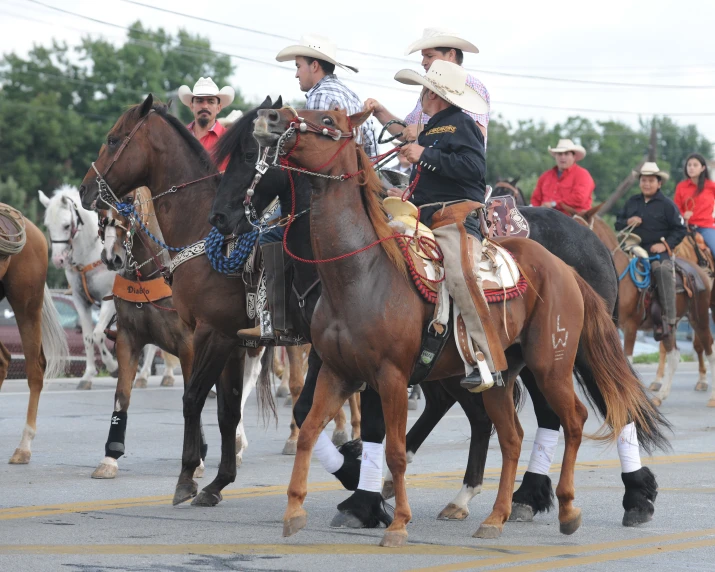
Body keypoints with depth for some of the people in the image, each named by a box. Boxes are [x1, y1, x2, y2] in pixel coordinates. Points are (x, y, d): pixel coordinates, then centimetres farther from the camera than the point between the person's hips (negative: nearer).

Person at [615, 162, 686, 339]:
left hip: (658, 252, -5)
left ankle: (669, 319, -35)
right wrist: (627, 222, -6)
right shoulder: (632, 202, 12)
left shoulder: (667, 205, 0)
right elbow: (618, 224, 17)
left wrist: (665, 244, -16)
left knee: (662, 270, -35)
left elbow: (679, 230, -1)